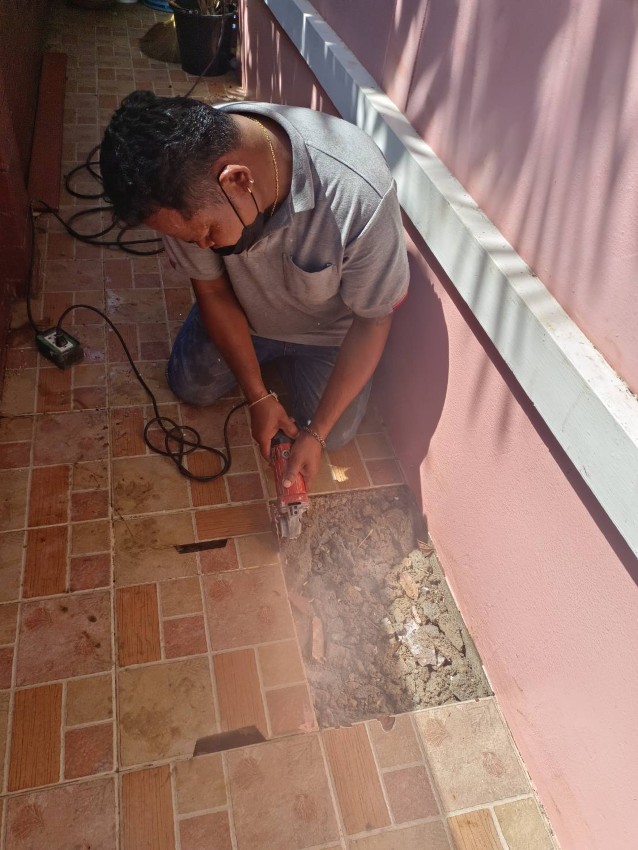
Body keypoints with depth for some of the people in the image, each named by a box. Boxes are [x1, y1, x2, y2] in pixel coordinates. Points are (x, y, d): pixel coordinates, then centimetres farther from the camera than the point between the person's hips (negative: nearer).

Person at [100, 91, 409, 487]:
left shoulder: (359, 195, -42)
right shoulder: (188, 188, -31)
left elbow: (374, 320, -27)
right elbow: (213, 292, -14)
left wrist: (317, 432, -24)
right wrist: (258, 394, -13)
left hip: (328, 328, -2)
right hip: (243, 311, 3)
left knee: (334, 435, 2)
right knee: (191, 388, 11)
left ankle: (295, 358, 28)